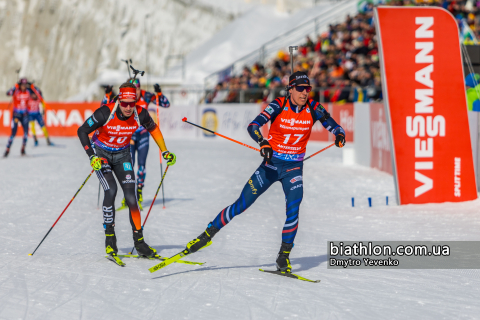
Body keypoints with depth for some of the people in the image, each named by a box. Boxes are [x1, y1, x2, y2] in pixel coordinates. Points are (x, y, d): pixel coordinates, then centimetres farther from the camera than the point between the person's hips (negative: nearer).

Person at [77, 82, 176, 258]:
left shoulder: (140, 114, -20)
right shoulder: (105, 113, -29)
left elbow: (153, 128, 3)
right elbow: (82, 131, -18)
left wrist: (164, 151, 3)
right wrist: (91, 156, -25)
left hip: (122, 154, 3)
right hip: (101, 153, -2)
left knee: (131, 195, -10)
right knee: (110, 190, -21)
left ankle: (139, 241, 0)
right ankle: (109, 239, -7)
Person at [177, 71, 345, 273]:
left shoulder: (313, 108, -6)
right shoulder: (279, 106, -14)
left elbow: (332, 125, -4)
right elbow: (254, 126, -24)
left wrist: (339, 134, -28)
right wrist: (263, 143, -44)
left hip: (294, 168, 1)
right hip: (271, 165, -1)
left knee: (293, 209, -20)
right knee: (241, 205, -1)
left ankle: (284, 256, -8)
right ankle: (208, 235, 14)